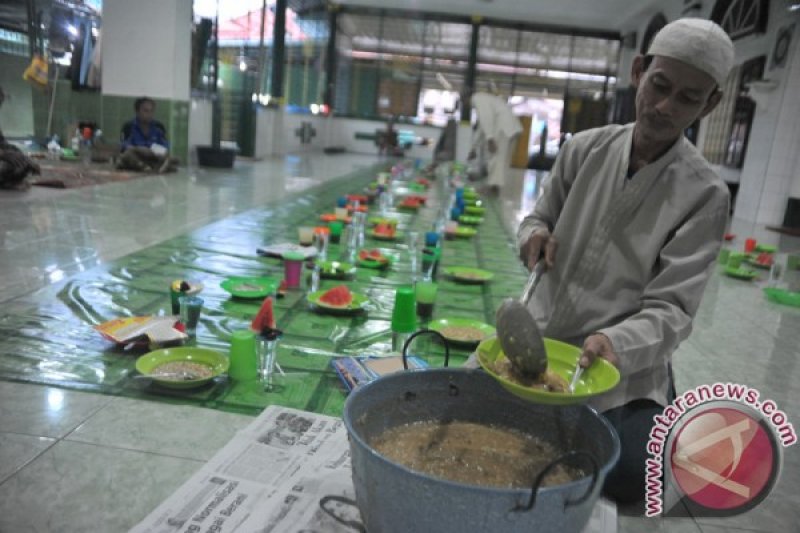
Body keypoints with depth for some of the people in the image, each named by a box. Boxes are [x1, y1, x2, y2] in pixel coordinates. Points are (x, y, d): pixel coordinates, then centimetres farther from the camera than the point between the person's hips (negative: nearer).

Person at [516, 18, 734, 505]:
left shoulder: (704, 194, -13)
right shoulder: (586, 149, -3)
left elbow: (671, 308, -17)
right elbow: (540, 218, 11)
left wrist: (615, 342, -38)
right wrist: (535, 235, -14)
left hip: (623, 361, -3)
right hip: (539, 338, 3)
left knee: (629, 475, -17)